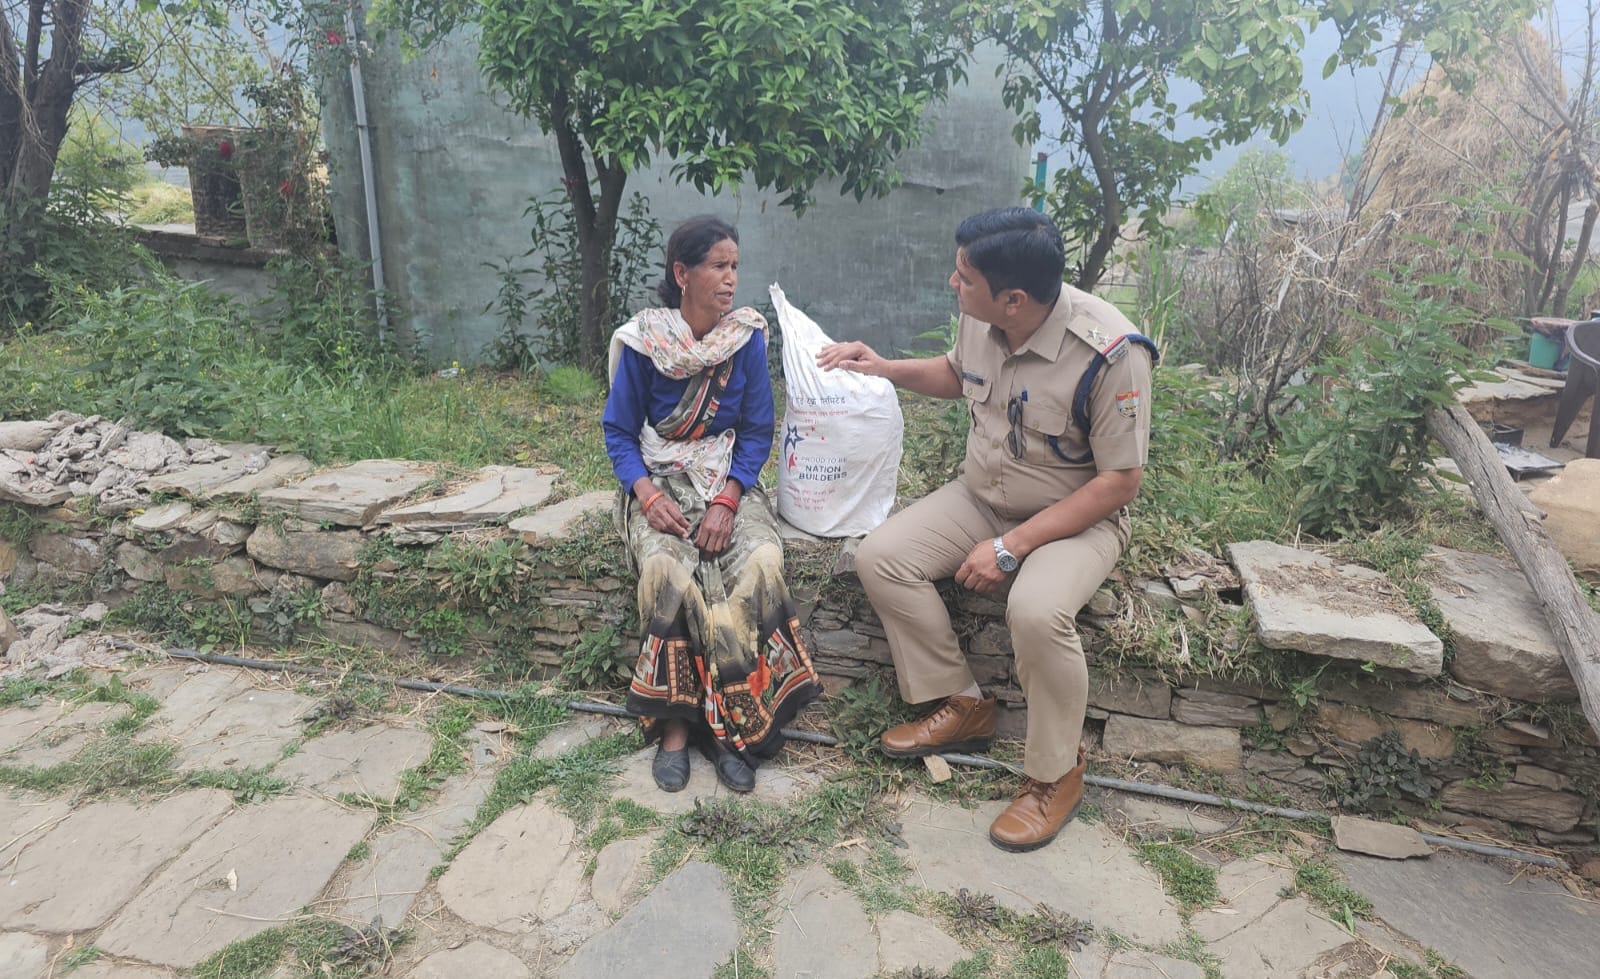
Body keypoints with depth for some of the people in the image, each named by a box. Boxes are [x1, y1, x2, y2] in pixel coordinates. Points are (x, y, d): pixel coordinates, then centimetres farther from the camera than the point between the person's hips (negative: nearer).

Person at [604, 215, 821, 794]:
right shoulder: (643, 341, -5)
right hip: (658, 480, -1)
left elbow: (757, 432, 0)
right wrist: (646, 494, -17)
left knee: (763, 561, -29)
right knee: (666, 568, -32)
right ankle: (676, 720, -14)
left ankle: (729, 721, -14)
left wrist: (728, 499, -16)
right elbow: (619, 431, 1)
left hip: (729, 479, 1)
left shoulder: (747, 337, -1)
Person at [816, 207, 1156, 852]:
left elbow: (1119, 483, -23)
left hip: (1076, 517, -6)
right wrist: (886, 369, 3)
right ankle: (963, 705, 4)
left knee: (1036, 611, -35)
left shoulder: (1110, 354, -27)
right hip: (981, 496, 7)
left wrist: (1011, 548, -26)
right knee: (880, 558, -13)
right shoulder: (979, 320, -8)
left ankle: (1057, 775, -7)